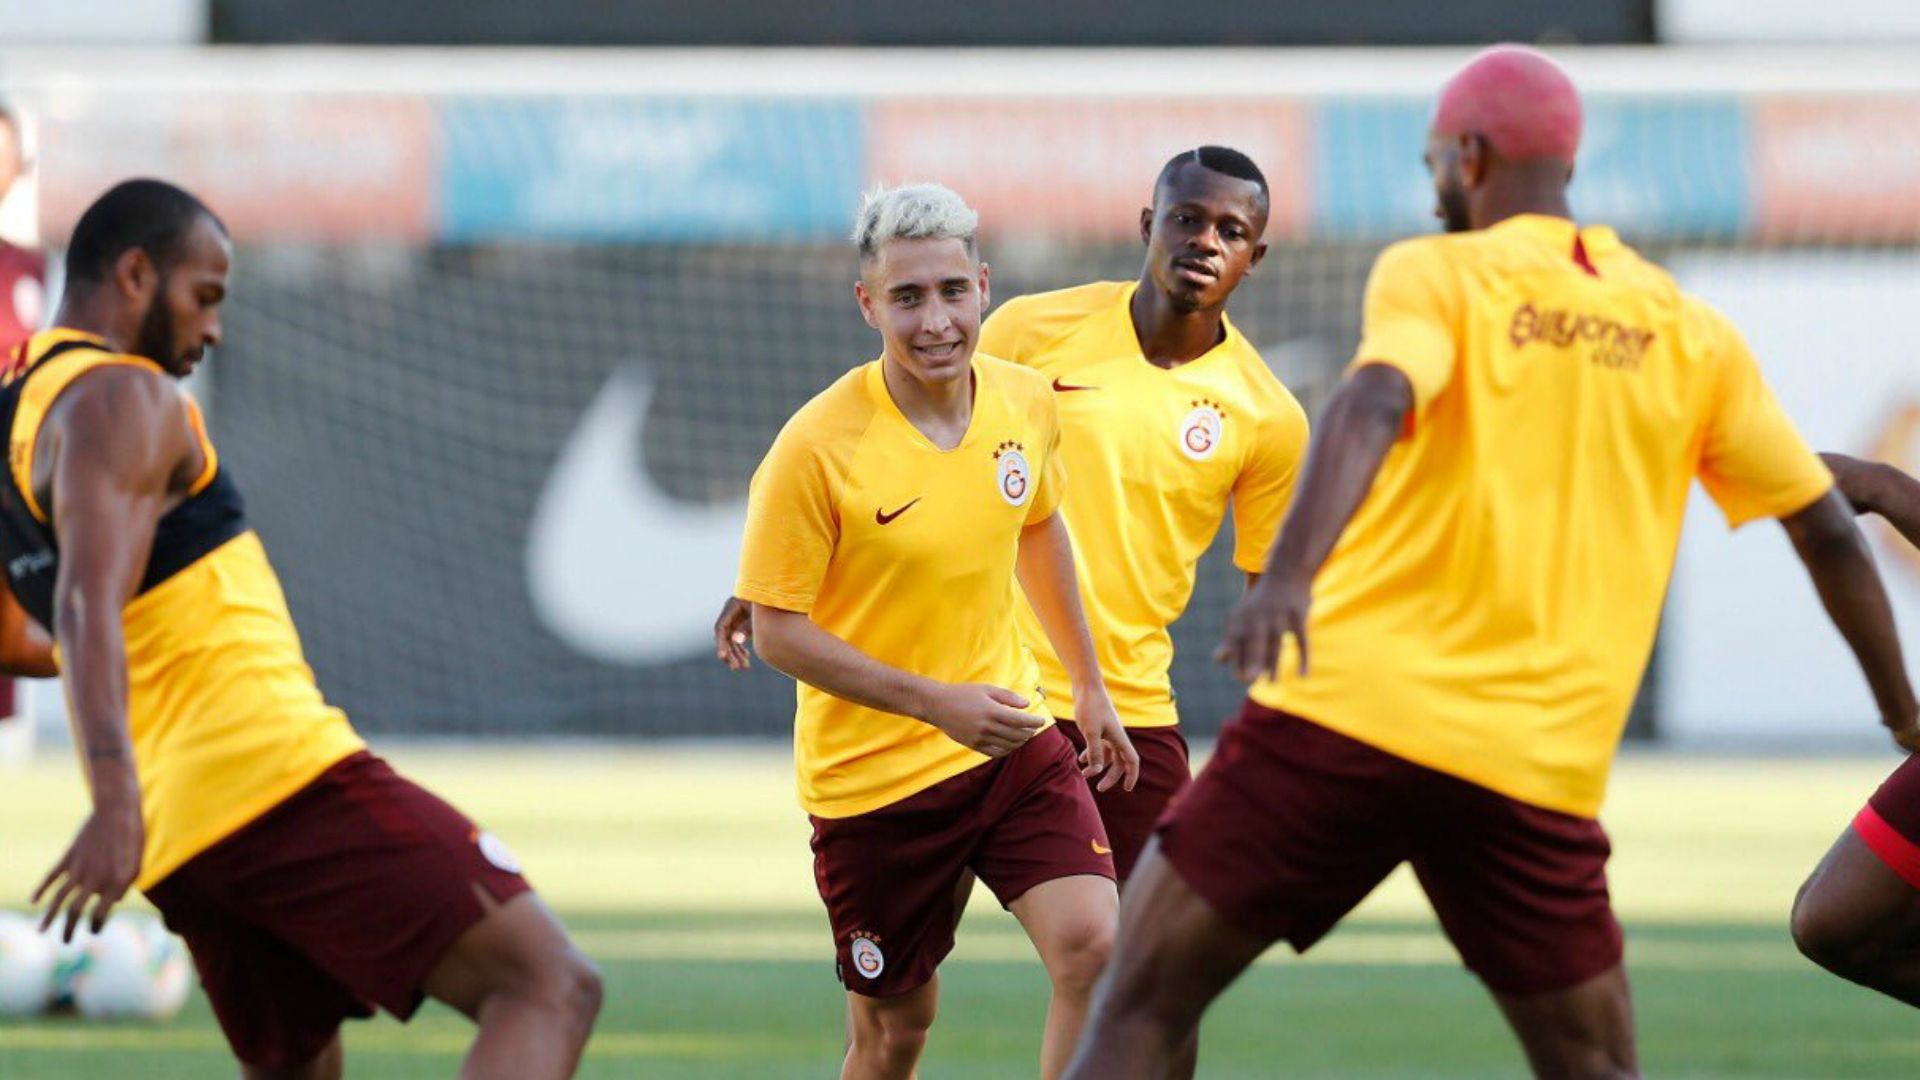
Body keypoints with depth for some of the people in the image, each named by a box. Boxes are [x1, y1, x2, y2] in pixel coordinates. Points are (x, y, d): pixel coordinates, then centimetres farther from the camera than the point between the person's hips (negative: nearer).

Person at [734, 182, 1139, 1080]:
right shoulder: (817, 447, -20)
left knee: (1093, 947, -18)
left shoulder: (1025, 401, -4)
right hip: (872, 777, -4)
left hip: (1013, 744, 4)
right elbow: (778, 632, -16)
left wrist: (1089, 686, 22)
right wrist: (934, 702, -23)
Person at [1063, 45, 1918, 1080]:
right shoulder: (1694, 338, 15)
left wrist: (1289, 573, -34)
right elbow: (1829, 534, 17)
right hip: (1540, 763, 3)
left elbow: (1374, 405, -17)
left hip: (1346, 718, -3)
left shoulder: (1435, 274, 4)